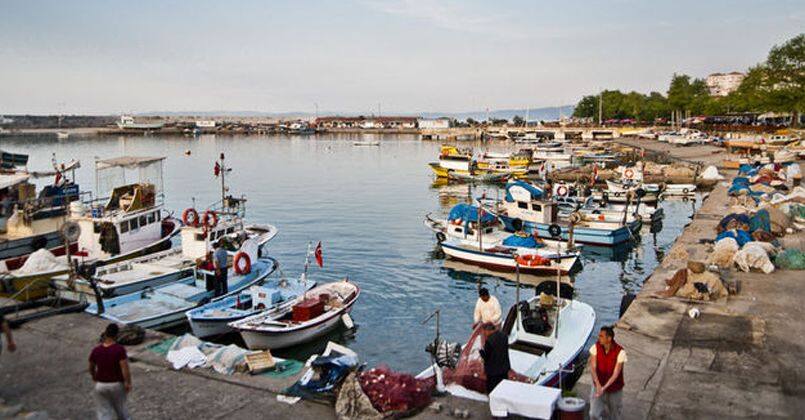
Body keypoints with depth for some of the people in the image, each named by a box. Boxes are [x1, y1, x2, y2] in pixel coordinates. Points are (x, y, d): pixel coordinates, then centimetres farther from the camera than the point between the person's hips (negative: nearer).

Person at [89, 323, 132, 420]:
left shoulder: (96, 350, -9)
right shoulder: (120, 349, -21)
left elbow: (91, 367, 6)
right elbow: (125, 368, -23)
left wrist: (94, 377, 27)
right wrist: (128, 383, -10)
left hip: (101, 385, 2)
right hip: (117, 385, -2)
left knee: (103, 412, 12)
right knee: (120, 407, 22)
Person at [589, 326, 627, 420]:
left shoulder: (620, 352, -22)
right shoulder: (596, 347, -14)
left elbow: (615, 374, -23)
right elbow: (592, 367, -18)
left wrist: (604, 387, -33)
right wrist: (598, 384, -33)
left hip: (614, 389, -1)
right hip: (598, 386, 2)